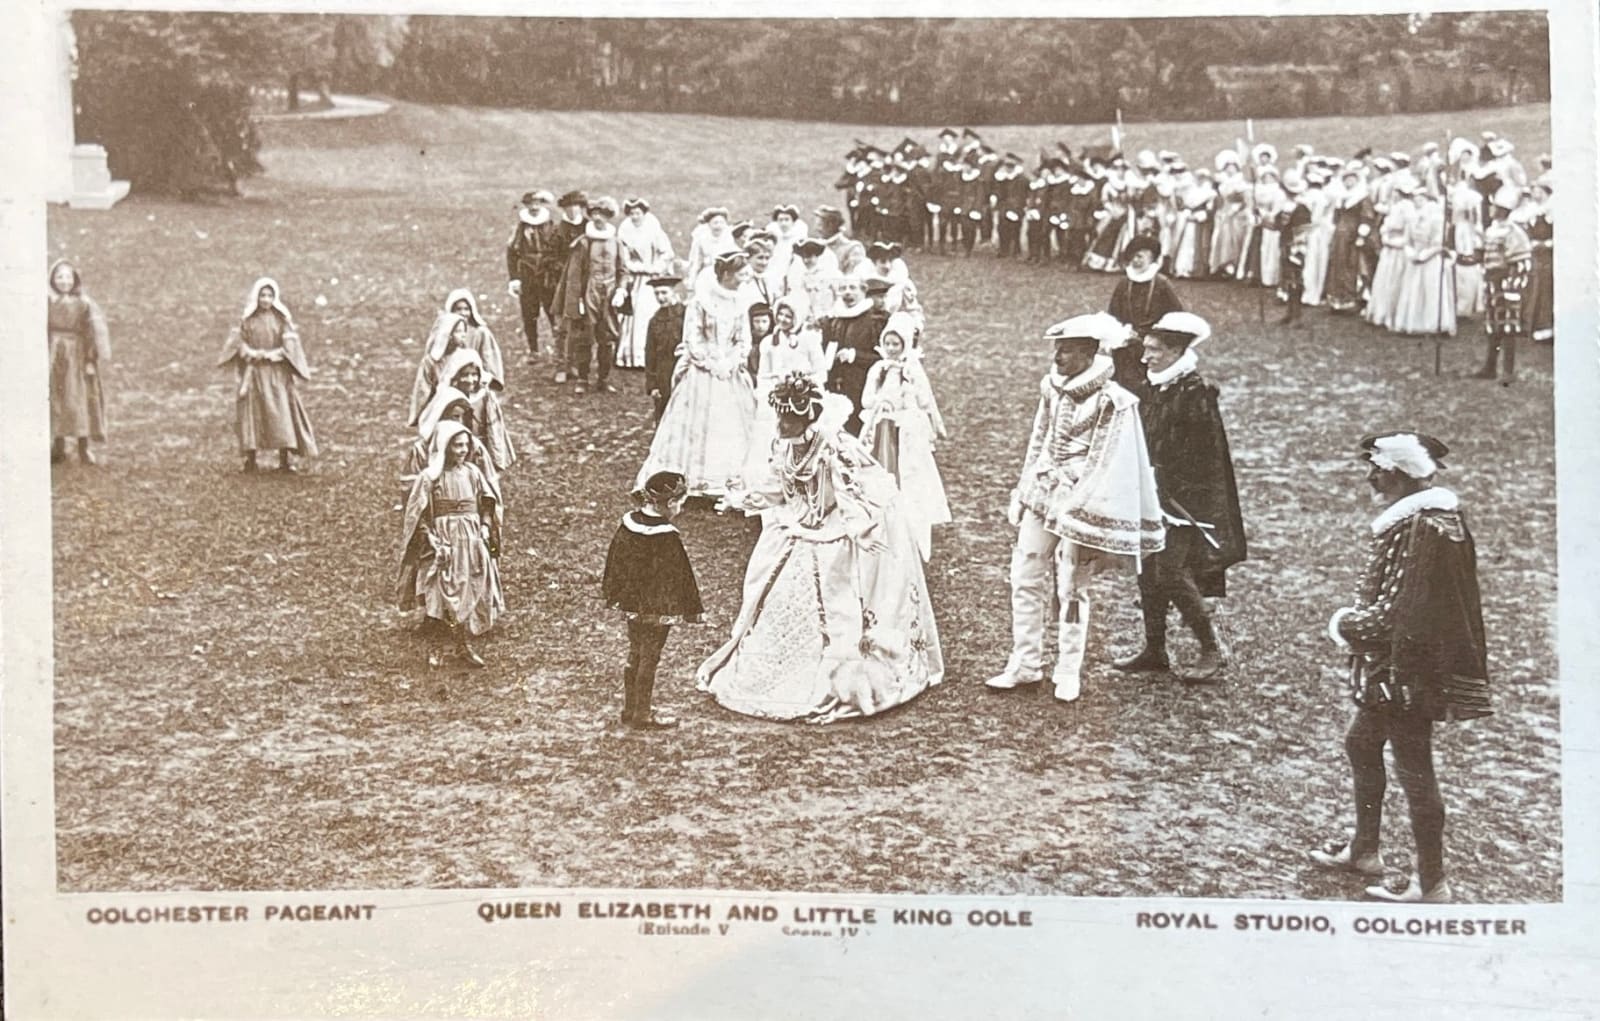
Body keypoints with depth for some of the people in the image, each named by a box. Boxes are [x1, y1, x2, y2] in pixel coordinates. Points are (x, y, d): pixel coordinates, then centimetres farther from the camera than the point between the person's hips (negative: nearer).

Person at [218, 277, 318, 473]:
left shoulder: (281, 318, 1)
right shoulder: (246, 318, 2)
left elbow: (290, 342, -3)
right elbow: (237, 339, 1)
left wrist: (273, 354, -15)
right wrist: (249, 352, -15)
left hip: (277, 372, -1)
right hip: (253, 372, 1)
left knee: (281, 411, -6)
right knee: (251, 411, 1)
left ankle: (284, 459, -4)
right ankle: (250, 458, 8)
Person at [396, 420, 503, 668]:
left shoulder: (472, 473, 5)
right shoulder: (430, 477, -9)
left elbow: (486, 505, 14)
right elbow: (417, 515, -8)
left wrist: (485, 527, -2)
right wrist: (433, 540, -15)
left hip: (472, 542, 5)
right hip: (444, 542, -5)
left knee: (471, 594, 6)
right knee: (441, 598, -3)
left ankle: (465, 645, 18)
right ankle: (434, 648, 10)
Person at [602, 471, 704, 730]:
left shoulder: (628, 523, -2)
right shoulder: (668, 538, -22)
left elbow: (615, 563, 8)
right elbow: (679, 577, -17)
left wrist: (613, 594, 20)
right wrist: (692, 610, -7)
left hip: (632, 605, 7)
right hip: (658, 609, -7)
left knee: (635, 656, 18)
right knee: (649, 659, 5)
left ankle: (630, 709, 28)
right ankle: (642, 715, 14)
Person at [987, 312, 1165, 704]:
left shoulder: (1113, 403, -14)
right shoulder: (1052, 387, 5)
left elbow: (1103, 465, -14)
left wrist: (1080, 513, -15)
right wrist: (1023, 494, 13)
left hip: (1081, 504, -6)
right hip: (1041, 497, 6)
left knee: (1072, 589, 4)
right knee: (1025, 580, 7)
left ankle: (1068, 671, 17)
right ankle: (1025, 664, 18)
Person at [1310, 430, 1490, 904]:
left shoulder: (1416, 529, -26)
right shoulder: (1437, 514, 6)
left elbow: (1393, 614, -26)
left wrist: (1345, 625, -9)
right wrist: (1357, 619, 6)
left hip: (1406, 671, -10)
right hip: (1395, 671, 10)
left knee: (1414, 771, 1)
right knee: (1361, 744, 23)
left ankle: (1432, 885, 14)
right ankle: (1364, 850, 38)